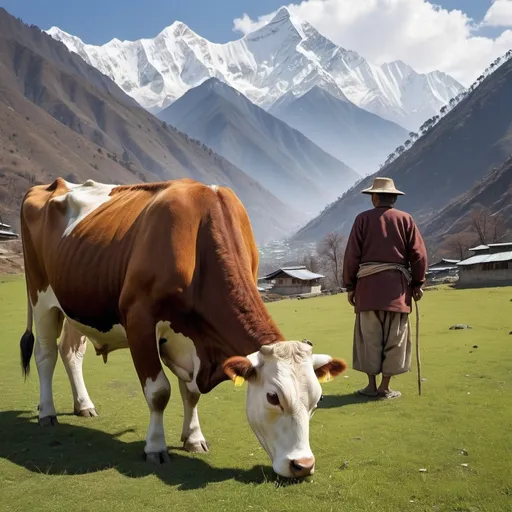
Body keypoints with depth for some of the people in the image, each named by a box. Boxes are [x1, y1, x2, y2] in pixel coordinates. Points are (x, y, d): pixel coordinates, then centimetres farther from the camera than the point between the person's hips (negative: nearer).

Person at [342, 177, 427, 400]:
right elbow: (418, 254, 0)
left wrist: (350, 286, 6)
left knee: (369, 337, 7)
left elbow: (352, 255, -1)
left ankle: (372, 385, 11)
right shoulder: (405, 219, 5)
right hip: (396, 284, 0)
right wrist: (418, 283, 9)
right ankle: (385, 387, 7)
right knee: (394, 338, 6)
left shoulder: (363, 219, 3)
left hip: (368, 284, 0)